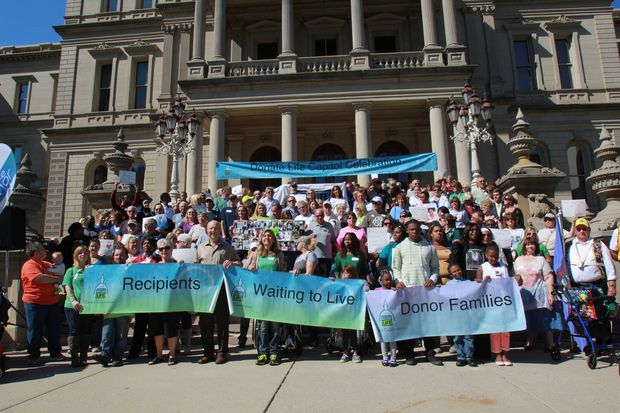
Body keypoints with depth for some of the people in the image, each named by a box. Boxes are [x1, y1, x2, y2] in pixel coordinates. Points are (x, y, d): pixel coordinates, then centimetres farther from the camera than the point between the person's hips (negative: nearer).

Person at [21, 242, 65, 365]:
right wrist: (56, 279, -13)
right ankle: (33, 355, 17)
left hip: (52, 301, 7)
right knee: (35, 330, 4)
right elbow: (40, 278, -27)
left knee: (54, 328, 10)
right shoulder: (29, 266, -12)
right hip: (35, 303, -7)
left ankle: (55, 353, 20)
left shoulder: (47, 264, 12)